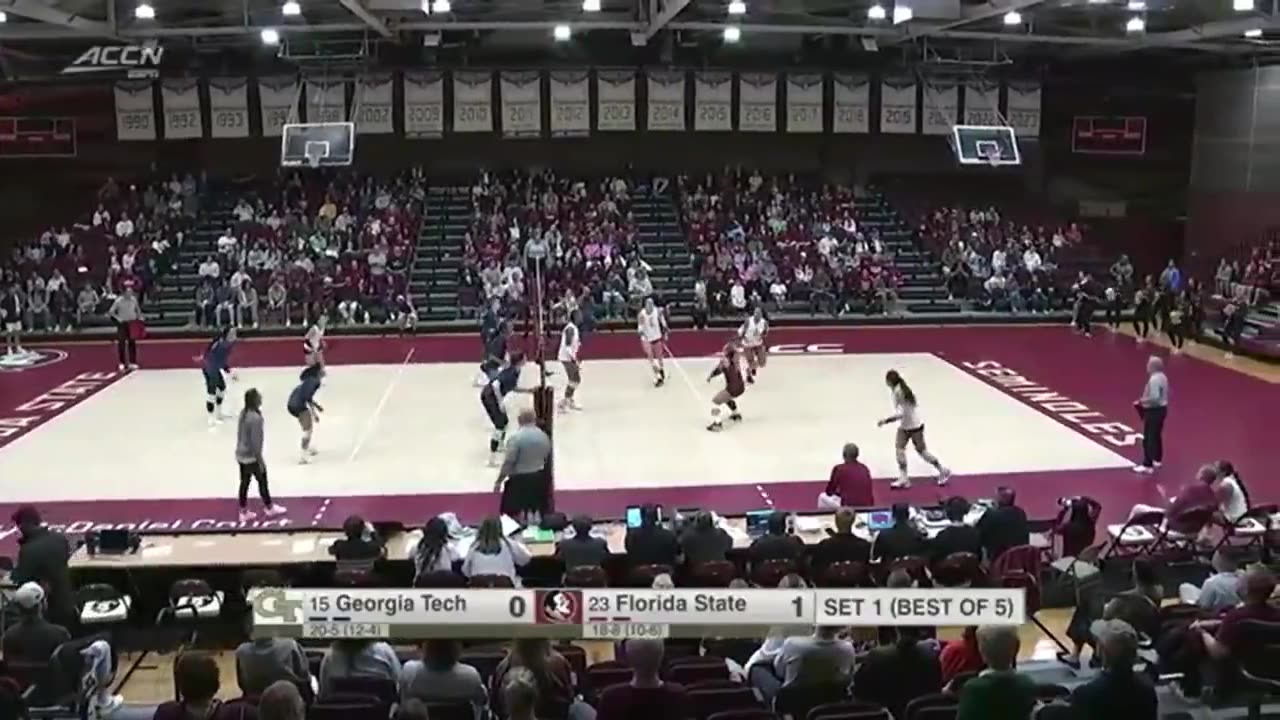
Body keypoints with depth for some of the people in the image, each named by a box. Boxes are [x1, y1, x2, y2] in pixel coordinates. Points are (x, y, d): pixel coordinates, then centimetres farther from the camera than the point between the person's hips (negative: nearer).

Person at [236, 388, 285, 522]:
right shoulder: (256, 418, -27)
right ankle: (269, 508, 31)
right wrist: (260, 460, -16)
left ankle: (244, 512, 26)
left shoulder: (243, 412, 0)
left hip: (241, 455, 8)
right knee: (262, 481, 13)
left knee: (244, 483, 16)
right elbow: (255, 441, -24)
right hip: (252, 457, -8)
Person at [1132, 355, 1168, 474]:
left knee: (1149, 438, -6)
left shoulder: (1154, 379, -24)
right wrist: (1145, 399, 14)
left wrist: (1142, 400, -14)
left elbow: (1154, 397, -30)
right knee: (1157, 435, 22)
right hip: (1162, 408, 10)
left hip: (1154, 411, -10)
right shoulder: (1162, 377, 9)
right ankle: (1157, 459, 35)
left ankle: (1147, 465, -5)